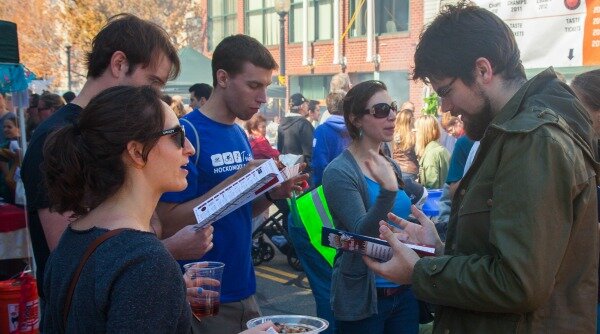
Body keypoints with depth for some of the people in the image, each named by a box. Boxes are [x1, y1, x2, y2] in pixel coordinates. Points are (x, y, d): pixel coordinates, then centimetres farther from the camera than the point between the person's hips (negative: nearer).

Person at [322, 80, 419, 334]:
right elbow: (361, 234, -22)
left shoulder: (391, 166, 6)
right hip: (362, 296, -6)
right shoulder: (339, 172, -14)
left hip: (405, 290, 6)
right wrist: (388, 190, -35)